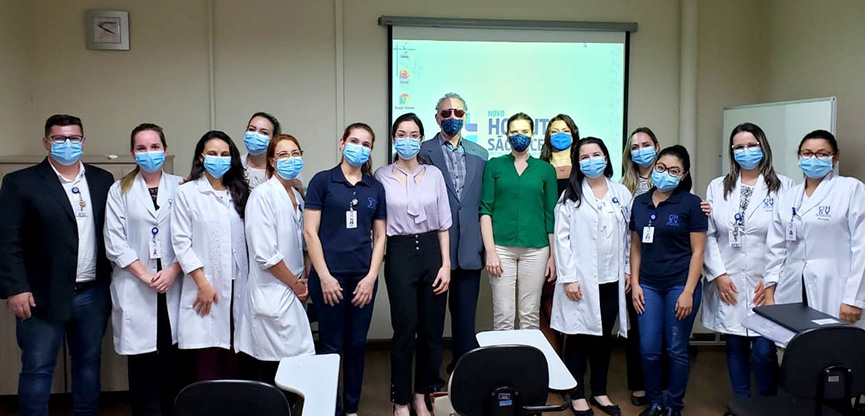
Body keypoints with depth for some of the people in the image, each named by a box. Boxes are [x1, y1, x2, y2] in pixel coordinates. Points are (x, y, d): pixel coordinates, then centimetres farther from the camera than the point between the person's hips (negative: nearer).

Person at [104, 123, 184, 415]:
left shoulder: (180, 187, 7)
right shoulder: (120, 191, 6)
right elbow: (115, 242, 0)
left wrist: (173, 271, -10)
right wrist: (145, 275, -7)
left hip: (173, 286, 0)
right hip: (135, 289, 0)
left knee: (172, 362, 2)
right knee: (142, 364, 1)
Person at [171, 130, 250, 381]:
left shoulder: (239, 193, 14)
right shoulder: (187, 193, 1)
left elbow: (245, 239, 13)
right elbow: (181, 242, -4)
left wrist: (248, 284, 5)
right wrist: (203, 283, -10)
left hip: (237, 288, 4)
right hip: (205, 289, -4)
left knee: (233, 365, 4)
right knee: (208, 366, -5)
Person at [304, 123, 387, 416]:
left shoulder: (375, 188, 9)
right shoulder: (322, 181, -1)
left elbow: (380, 236, 10)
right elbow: (310, 232, -4)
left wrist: (371, 277, 0)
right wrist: (324, 276, -10)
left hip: (363, 277, 3)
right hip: (330, 276, -3)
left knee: (357, 345, 10)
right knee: (331, 345, 4)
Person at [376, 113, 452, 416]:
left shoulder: (434, 174, 6)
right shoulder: (382, 176, 1)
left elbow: (443, 223, 6)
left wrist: (446, 264, 0)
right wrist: (376, 265, -5)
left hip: (432, 252, 2)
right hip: (400, 254, -2)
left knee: (432, 330, 7)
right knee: (405, 330, 0)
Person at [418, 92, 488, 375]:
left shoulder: (479, 154, 13)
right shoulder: (425, 152, 0)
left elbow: (484, 202, 13)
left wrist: (485, 244, 7)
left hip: (469, 248, 3)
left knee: (465, 315, 11)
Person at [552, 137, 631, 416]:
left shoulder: (622, 193, 8)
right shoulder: (571, 195, -2)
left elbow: (629, 235, 11)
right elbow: (562, 238, -7)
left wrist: (628, 269, 6)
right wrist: (568, 277, -13)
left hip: (611, 279, 3)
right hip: (581, 279, -3)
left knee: (604, 336, 12)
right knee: (579, 336, 4)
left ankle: (600, 391, 26)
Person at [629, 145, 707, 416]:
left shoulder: (690, 203, -5)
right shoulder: (640, 202, 7)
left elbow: (697, 251, -6)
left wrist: (688, 292, -11)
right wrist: (634, 283, 4)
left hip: (680, 284, -3)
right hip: (648, 286, 3)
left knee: (677, 350, 6)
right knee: (649, 349, 4)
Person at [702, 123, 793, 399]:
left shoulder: (784, 187, 0)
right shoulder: (717, 187, 9)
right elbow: (709, 235, 5)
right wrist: (718, 274, -4)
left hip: (765, 286, -2)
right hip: (728, 285, 3)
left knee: (763, 352, -5)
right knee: (735, 348, 11)